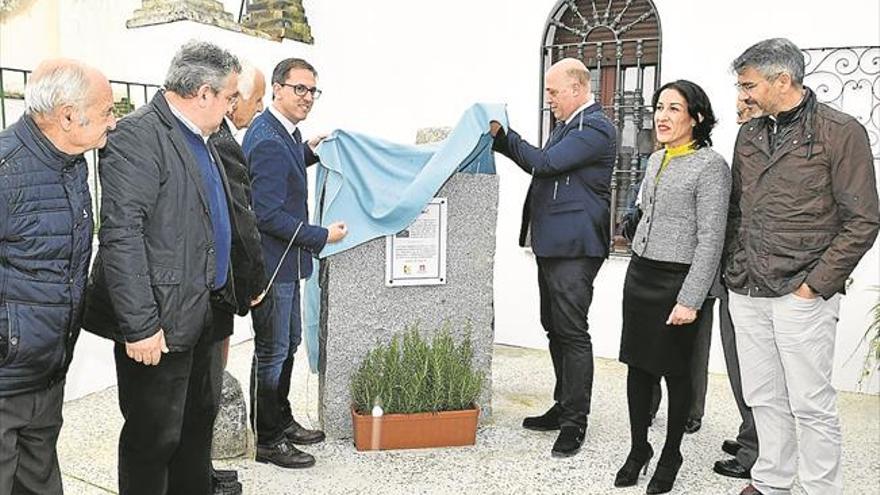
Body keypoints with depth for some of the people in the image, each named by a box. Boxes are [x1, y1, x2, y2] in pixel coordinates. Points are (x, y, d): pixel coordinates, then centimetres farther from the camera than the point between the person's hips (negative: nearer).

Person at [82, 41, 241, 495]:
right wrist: (139, 325, -23)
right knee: (155, 436, 6)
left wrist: (223, 297, 17)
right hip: (162, 321, -9)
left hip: (205, 311, 9)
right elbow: (121, 236, -22)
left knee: (199, 422, 22)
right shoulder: (137, 136, -17)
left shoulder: (200, 138, 12)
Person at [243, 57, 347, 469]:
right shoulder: (269, 140, -23)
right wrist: (322, 236, -18)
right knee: (271, 352, 3)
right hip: (273, 262, -10)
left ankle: (282, 421, 38)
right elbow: (269, 215, -26)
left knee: (288, 343, 22)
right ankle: (267, 441, 20)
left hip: (284, 261, 10)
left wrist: (307, 153, 12)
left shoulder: (281, 133, 8)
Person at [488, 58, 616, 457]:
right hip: (553, 244, 10)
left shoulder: (595, 127, -13)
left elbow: (544, 163, -18)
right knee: (556, 330, 16)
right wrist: (501, 137, 11)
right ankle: (563, 407, 28)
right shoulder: (568, 124, 18)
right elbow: (540, 164, 22)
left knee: (572, 332, -4)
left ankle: (574, 422, 7)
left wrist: (501, 135, -7)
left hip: (574, 248, -10)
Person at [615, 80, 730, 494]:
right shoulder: (656, 160, 11)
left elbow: (711, 238, -15)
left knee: (674, 371, 6)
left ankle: (671, 455, 24)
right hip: (639, 274, 7)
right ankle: (638, 448, 27)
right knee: (637, 365, 11)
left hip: (677, 280, -6)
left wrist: (690, 300, -19)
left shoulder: (710, 166, -11)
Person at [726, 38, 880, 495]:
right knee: (763, 398, 14)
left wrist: (816, 285, -11)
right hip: (745, 294, 6)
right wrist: (733, 270, 9)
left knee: (811, 404, 2)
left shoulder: (841, 132, -5)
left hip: (801, 296, -5)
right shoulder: (749, 135, 12)